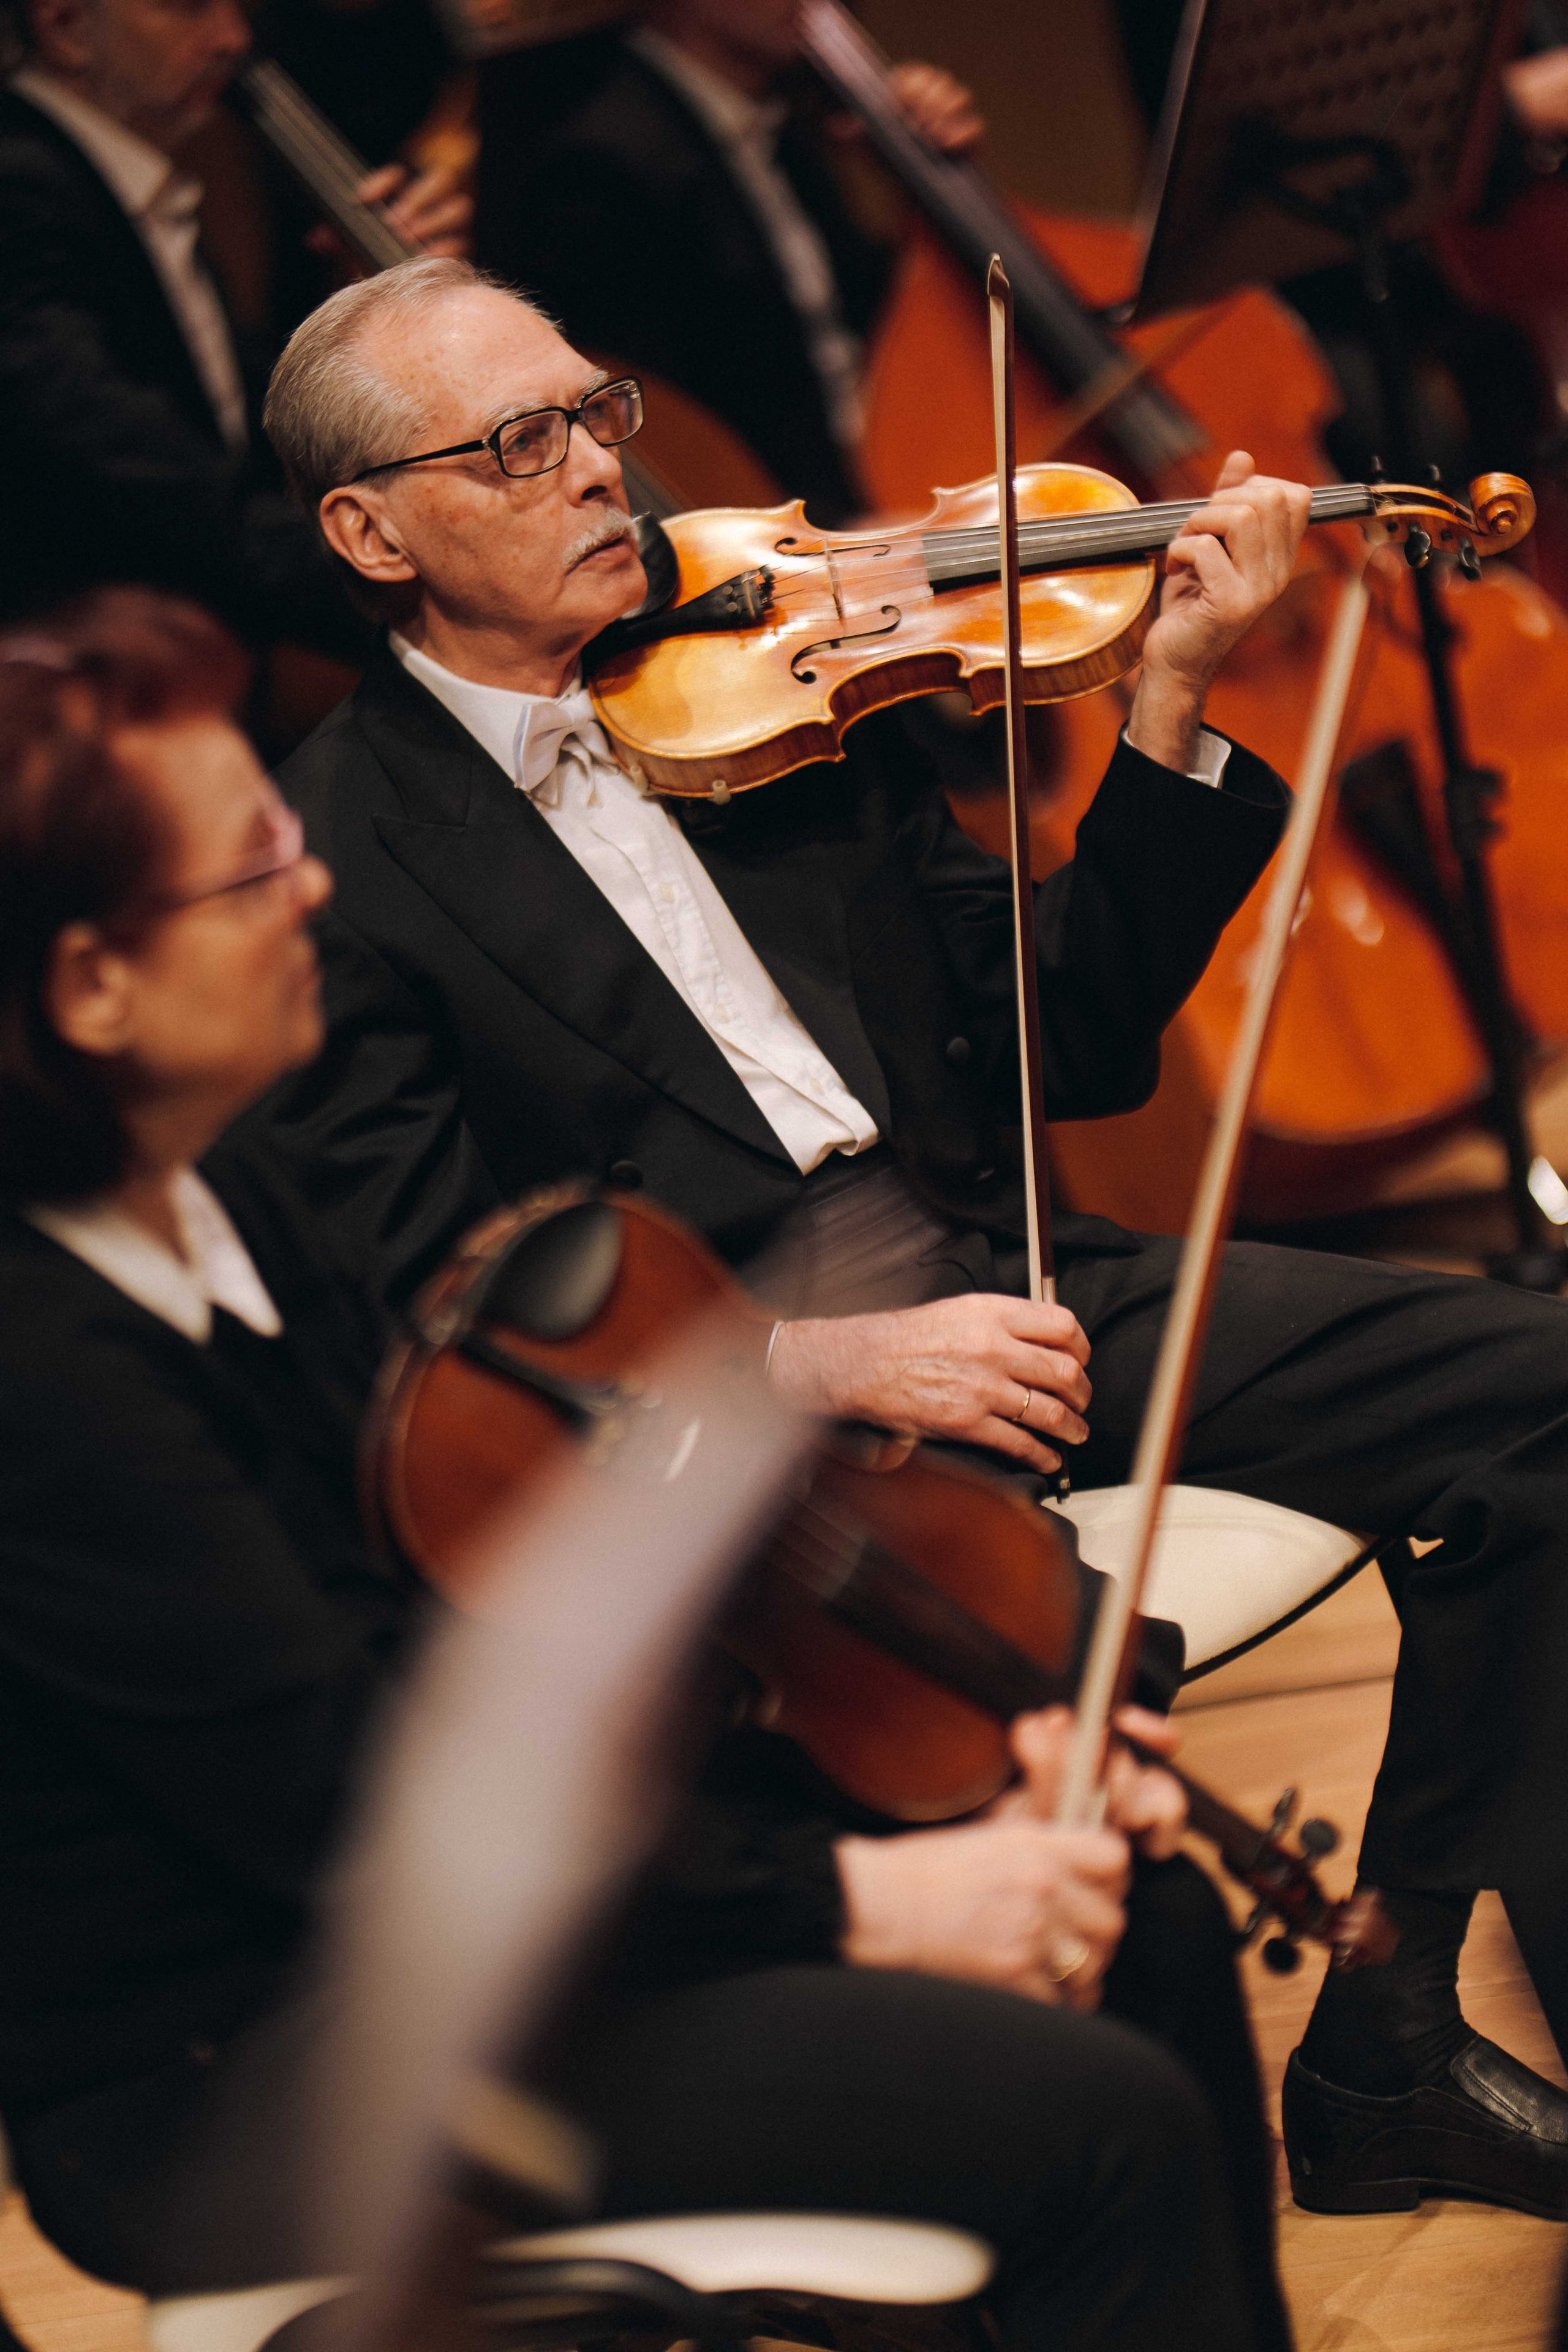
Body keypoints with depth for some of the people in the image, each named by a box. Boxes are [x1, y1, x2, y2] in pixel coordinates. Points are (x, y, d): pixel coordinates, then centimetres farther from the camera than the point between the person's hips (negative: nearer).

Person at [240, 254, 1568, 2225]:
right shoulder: (325, 869, -3)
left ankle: (1392, 2045, 3)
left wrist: (1169, 702, 1)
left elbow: (1069, 1049, 14)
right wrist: (827, 1360, -22)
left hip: (981, 1276, 7)